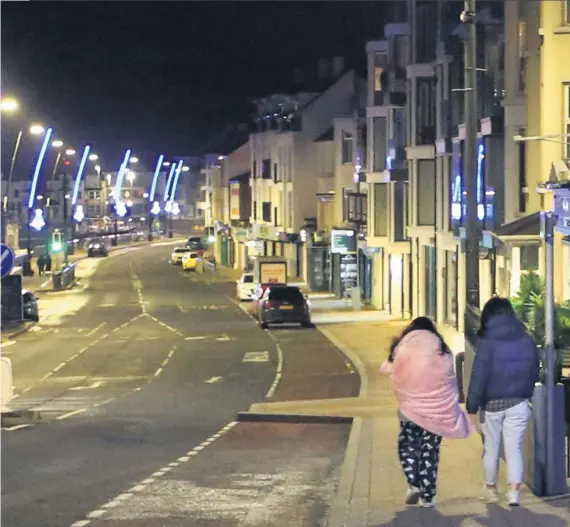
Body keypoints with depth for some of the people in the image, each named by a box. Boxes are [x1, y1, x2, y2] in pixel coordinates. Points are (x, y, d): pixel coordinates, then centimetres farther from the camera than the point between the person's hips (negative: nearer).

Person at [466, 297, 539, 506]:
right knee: (514, 448, 3)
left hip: (492, 403, -2)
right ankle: (514, 491, -9)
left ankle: (491, 488, 28)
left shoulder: (487, 342, -12)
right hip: (519, 403, 2)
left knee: (491, 448, 13)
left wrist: (472, 404, -10)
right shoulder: (526, 340, 1)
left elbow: (479, 375, -14)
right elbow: (534, 372, 9)